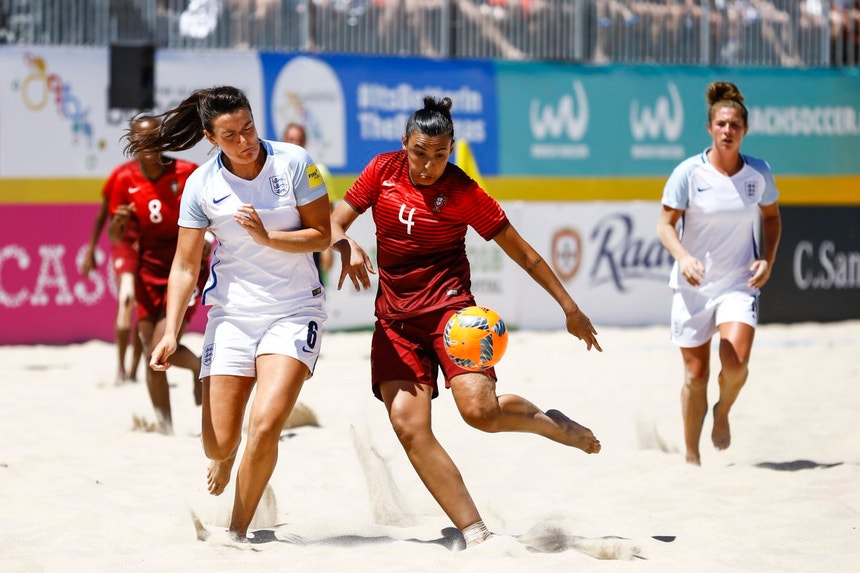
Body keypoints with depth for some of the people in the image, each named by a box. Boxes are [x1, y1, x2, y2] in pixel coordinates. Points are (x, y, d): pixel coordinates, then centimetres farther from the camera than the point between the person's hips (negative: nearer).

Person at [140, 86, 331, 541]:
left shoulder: (294, 163, -9)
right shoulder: (202, 185, -6)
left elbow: (321, 236, -5)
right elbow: (185, 266, -3)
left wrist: (267, 236, -21)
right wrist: (170, 333, -13)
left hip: (295, 310, -2)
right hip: (232, 312, 2)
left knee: (265, 424, -20)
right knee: (219, 441, -1)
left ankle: (237, 533, -2)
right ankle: (225, 459, 40)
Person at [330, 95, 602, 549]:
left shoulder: (463, 192, -5)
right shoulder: (383, 170, 3)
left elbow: (521, 252, 0)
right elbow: (335, 221, 8)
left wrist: (569, 307, 1)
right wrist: (346, 247, -17)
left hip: (449, 305, -3)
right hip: (395, 316, 3)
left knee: (481, 410, -24)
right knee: (409, 426, -14)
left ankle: (550, 422, 11)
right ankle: (475, 532, -11)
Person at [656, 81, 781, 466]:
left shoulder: (759, 173, -2)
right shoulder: (689, 173, -10)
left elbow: (771, 216, 15)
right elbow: (665, 224, -7)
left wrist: (768, 260, -1)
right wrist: (683, 257, -26)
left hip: (740, 282, 1)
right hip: (694, 285, -1)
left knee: (735, 363, -20)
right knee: (695, 375, 2)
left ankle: (723, 413, 14)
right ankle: (691, 456, 21)